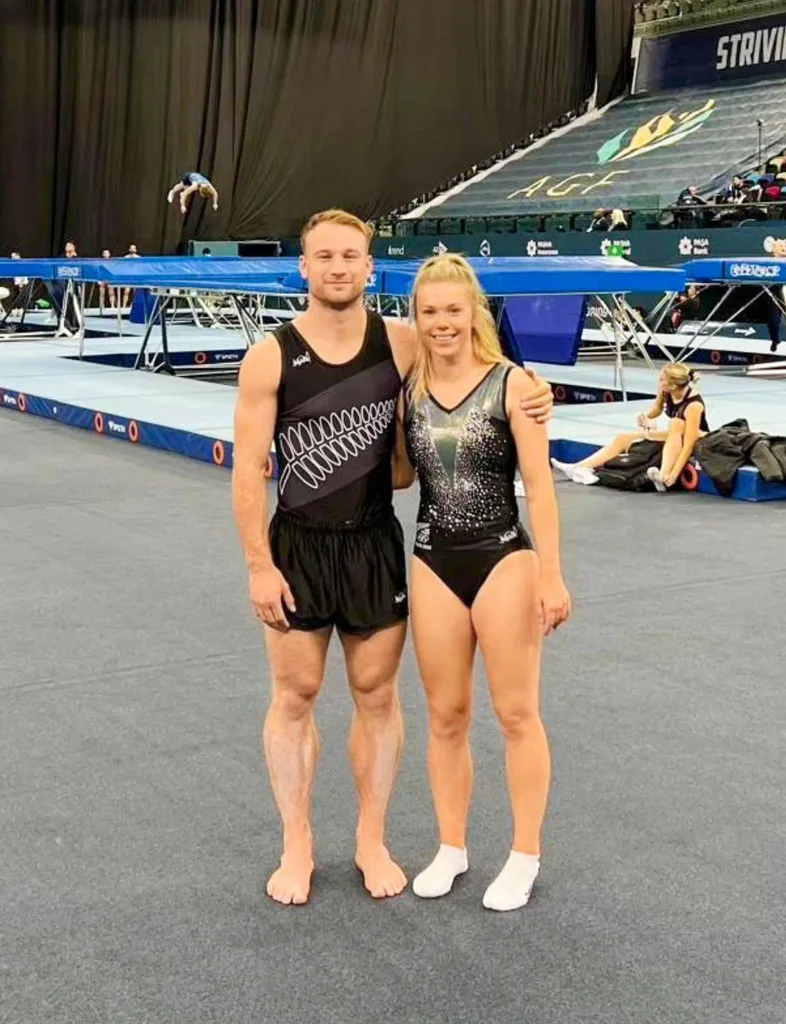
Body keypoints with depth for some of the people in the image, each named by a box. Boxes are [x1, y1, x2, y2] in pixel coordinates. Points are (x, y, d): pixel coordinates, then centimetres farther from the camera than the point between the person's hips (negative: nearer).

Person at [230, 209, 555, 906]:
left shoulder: (403, 343, -3)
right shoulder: (270, 358, -8)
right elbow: (248, 471, -8)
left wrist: (529, 399, -9)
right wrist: (259, 566, -11)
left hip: (376, 545, 2)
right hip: (298, 547, -1)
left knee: (377, 696, 10)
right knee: (294, 696, 8)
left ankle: (372, 840, 27)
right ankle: (297, 844, 25)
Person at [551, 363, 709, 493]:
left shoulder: (693, 404, -31)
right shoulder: (667, 393, -12)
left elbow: (689, 443, -38)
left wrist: (674, 474, -48)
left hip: (698, 442, -7)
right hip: (672, 439, 7)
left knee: (677, 424, -39)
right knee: (623, 439, -5)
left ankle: (663, 477, -53)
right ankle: (579, 468, -18)